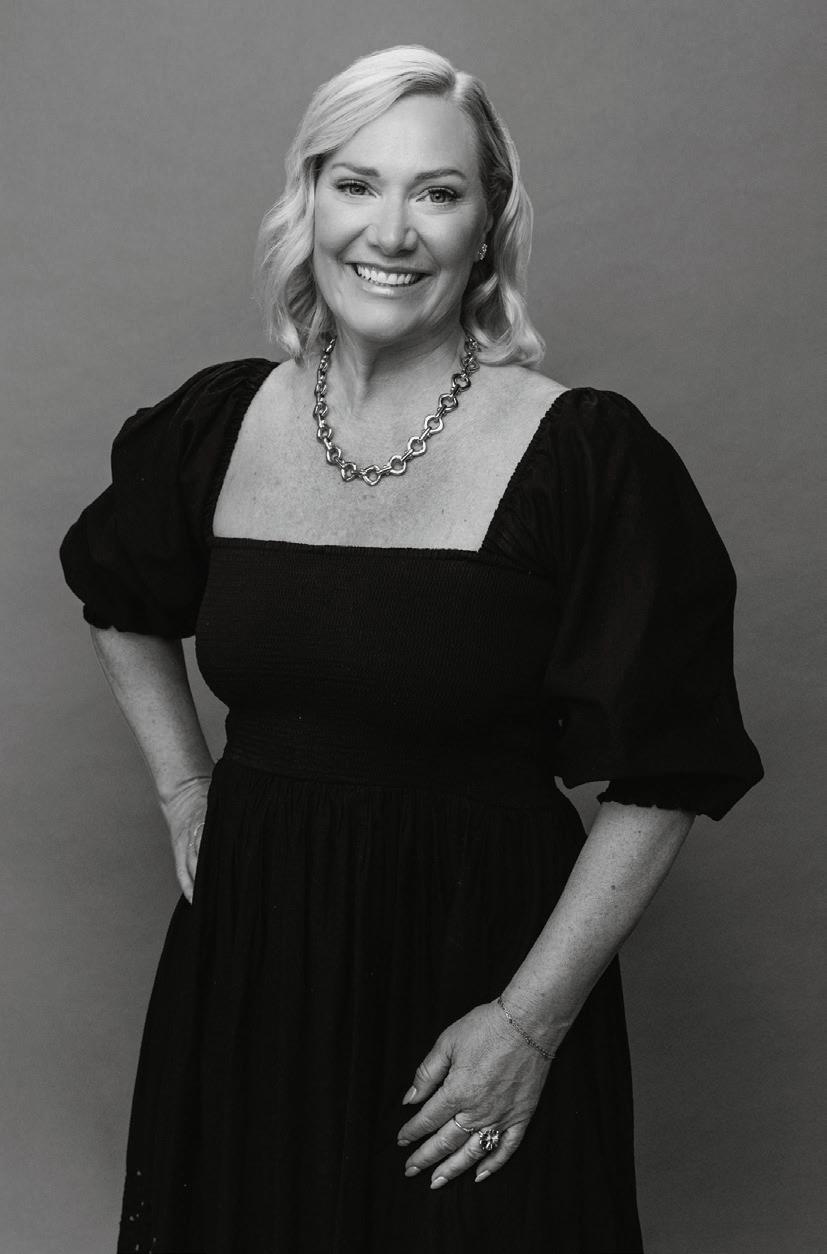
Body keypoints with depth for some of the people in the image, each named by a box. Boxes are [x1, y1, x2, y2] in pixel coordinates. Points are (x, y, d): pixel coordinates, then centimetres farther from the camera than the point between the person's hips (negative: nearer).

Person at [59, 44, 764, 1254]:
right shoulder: (219, 422, 1)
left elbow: (657, 781, -11)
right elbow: (124, 604, 21)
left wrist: (534, 1021, -14)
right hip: (246, 962, 4)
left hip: (476, 963, -4)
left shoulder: (585, 457, -13)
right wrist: (184, 789, 11)